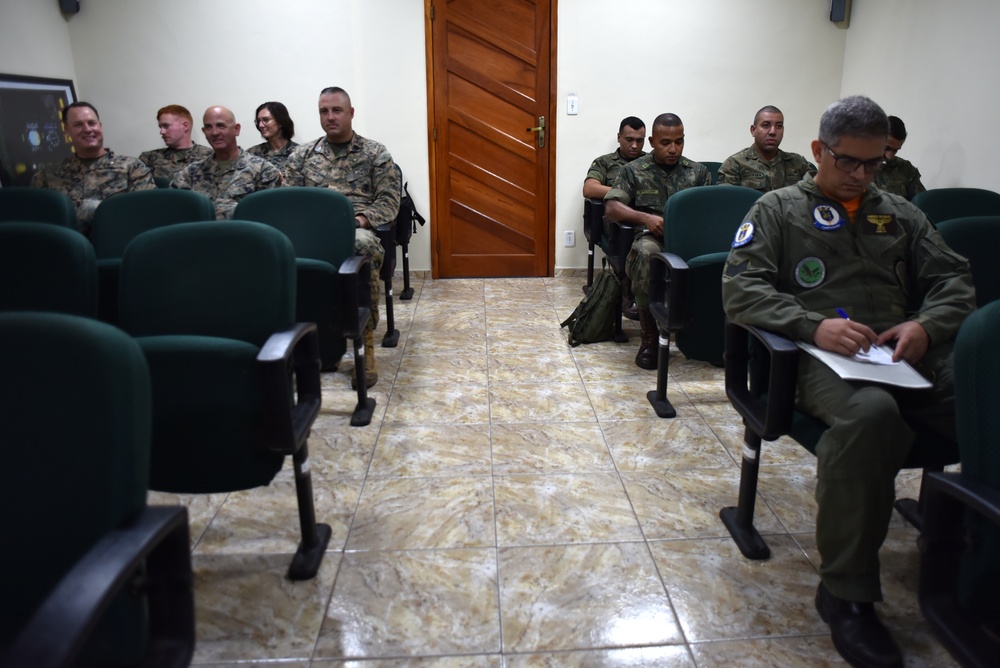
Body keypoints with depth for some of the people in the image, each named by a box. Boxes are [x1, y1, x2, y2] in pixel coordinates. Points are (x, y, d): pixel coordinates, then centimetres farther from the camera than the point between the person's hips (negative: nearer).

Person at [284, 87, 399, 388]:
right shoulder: (302, 154, 21)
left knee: (364, 244, -41)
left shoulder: (375, 153, 13)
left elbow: (389, 201, 4)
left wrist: (360, 219, -14)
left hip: (358, 227, -2)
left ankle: (366, 344, -32)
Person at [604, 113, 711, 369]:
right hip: (652, 235, -2)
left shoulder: (698, 172, 20)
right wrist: (645, 218, -14)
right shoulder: (634, 170, 13)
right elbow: (611, 208, 2)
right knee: (645, 252, -41)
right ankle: (649, 337, -27)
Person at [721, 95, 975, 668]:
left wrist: (927, 325, -4)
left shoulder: (901, 214, 26)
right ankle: (847, 593, -23)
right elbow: (740, 288, 0)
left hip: (907, 358, 5)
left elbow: (955, 280, 20)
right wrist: (813, 325, -15)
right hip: (822, 360, -4)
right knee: (871, 413, -39)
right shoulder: (779, 209, 13)